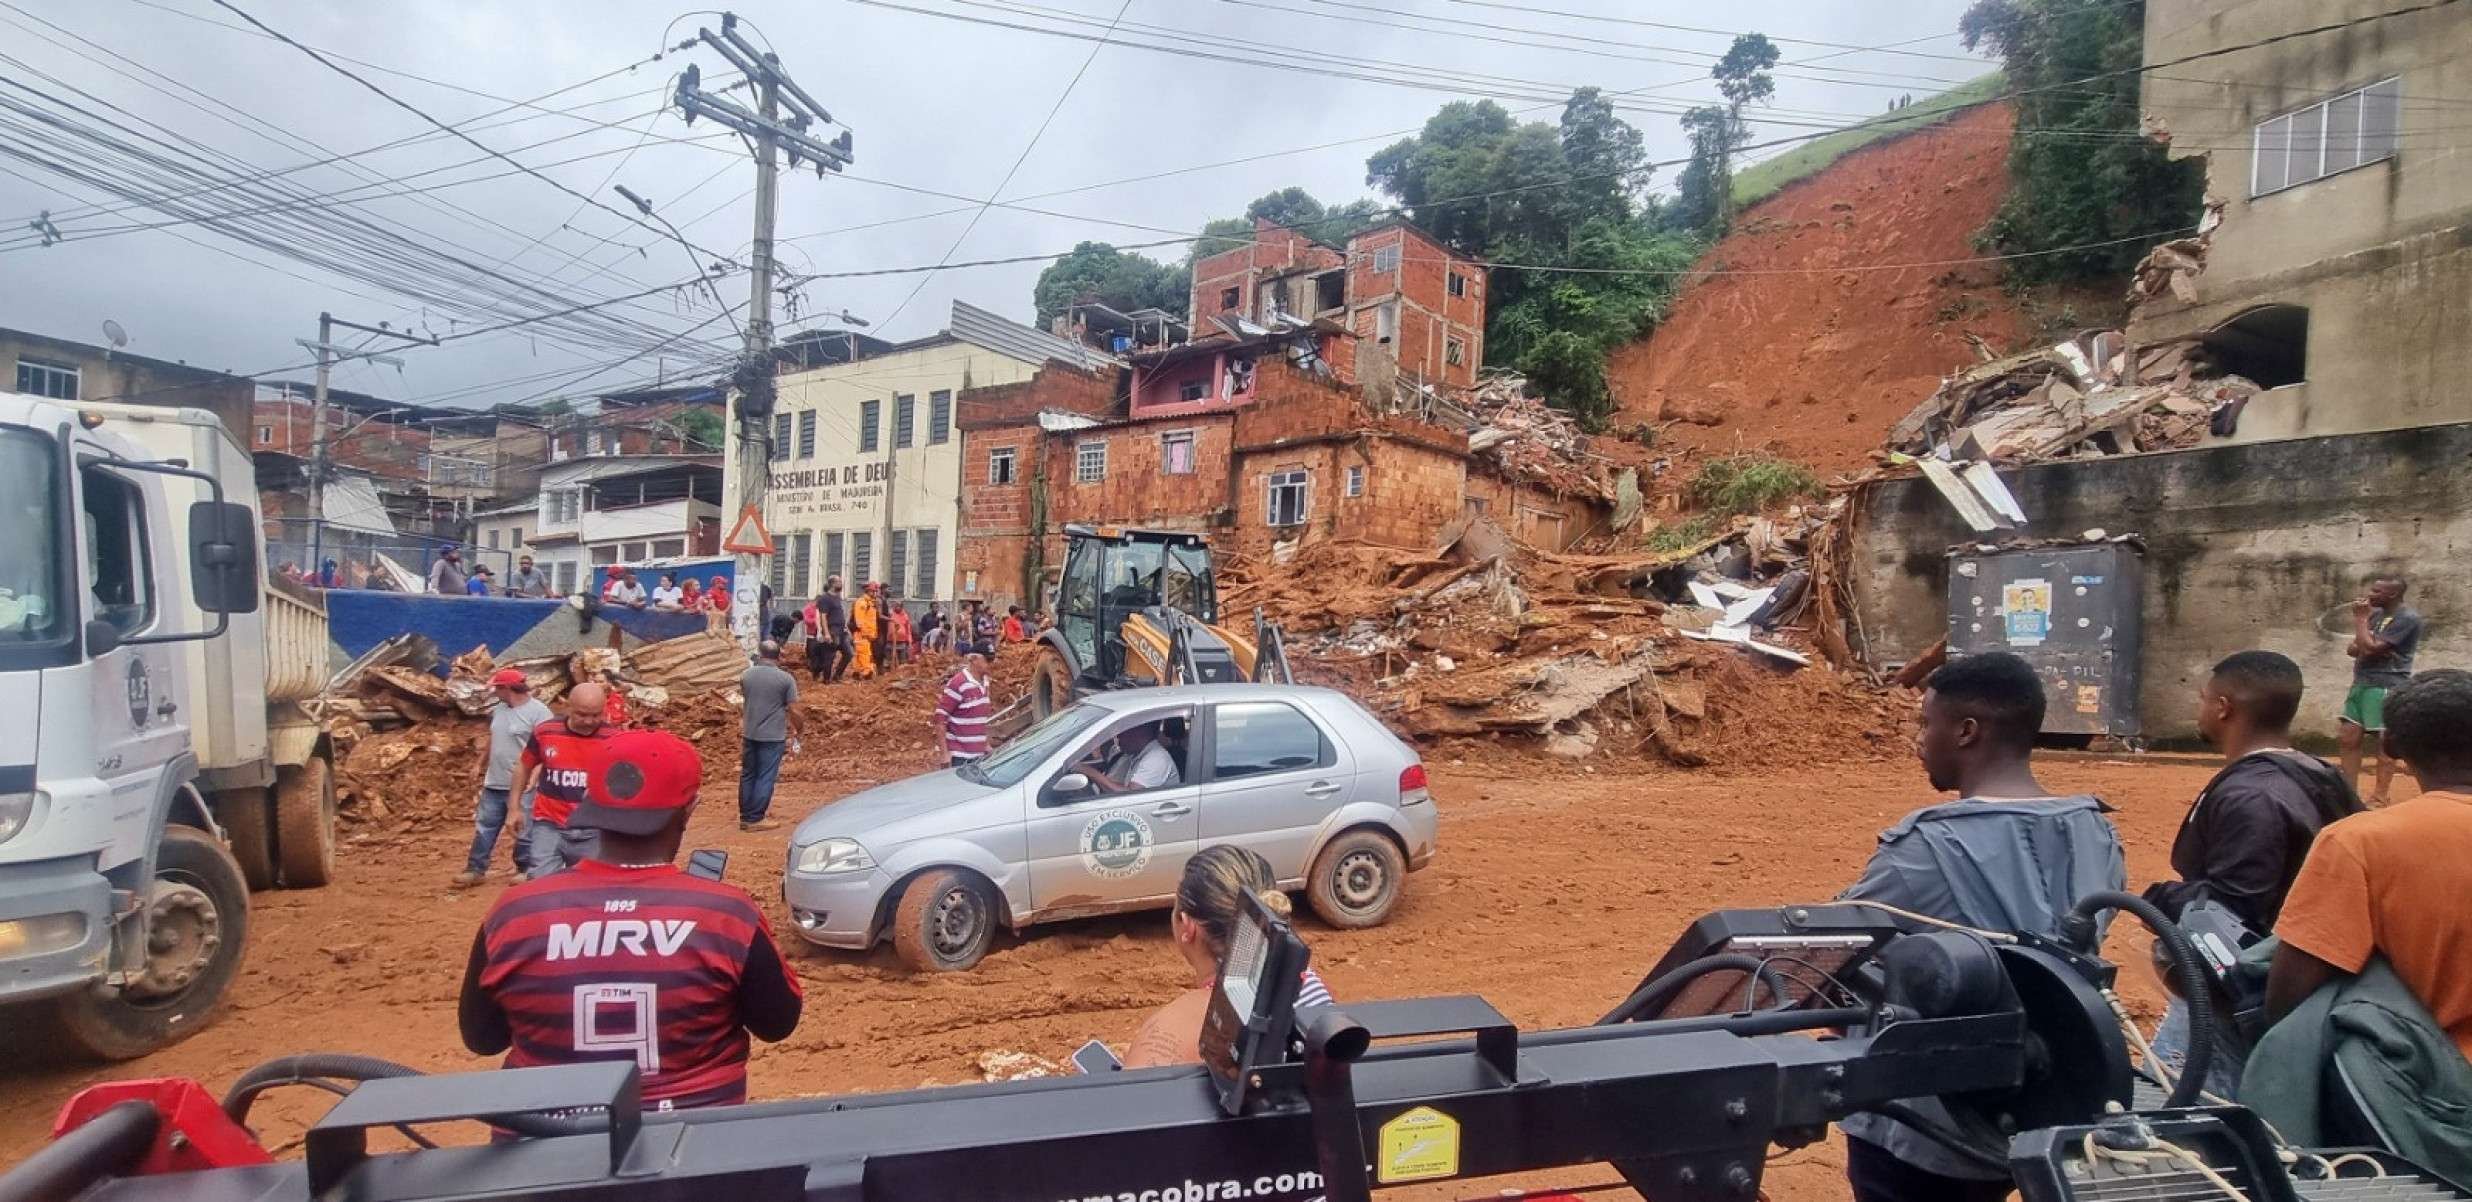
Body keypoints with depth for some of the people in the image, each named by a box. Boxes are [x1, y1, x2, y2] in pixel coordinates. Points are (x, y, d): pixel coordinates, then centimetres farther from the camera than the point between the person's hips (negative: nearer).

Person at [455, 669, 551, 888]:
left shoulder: (538, 711, -16)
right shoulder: (498, 710, 9)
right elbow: (493, 741, 22)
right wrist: (483, 767, 27)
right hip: (494, 784, 8)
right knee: (484, 828, 12)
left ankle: (526, 872, 17)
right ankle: (475, 870, 21)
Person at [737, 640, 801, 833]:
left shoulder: (746, 675, 1)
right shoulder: (786, 679, -11)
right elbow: (793, 711, -10)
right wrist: (795, 731, 5)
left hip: (749, 733, 4)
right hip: (773, 736, -4)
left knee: (747, 775, 14)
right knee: (765, 777, 3)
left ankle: (745, 817, 22)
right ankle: (755, 818, 5)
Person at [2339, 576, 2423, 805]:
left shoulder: (2407, 619, -13)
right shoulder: (2376, 613, 13)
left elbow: (2370, 648, -20)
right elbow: (2352, 648, 15)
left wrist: (2359, 618, -9)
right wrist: (2359, 647, -8)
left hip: (2387, 688, -9)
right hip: (2362, 684, 9)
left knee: (2384, 744, -2)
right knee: (2349, 738, 9)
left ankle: (2379, 799, 4)